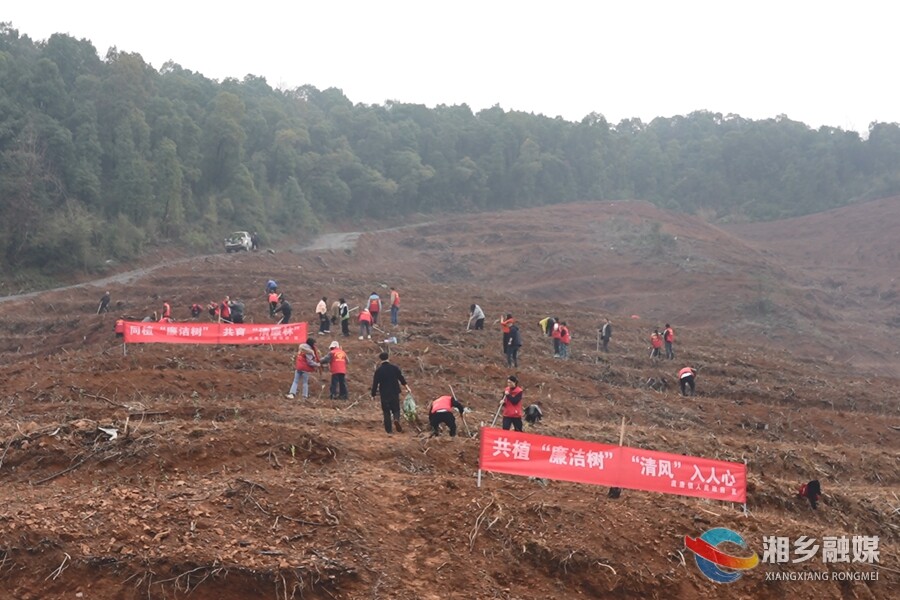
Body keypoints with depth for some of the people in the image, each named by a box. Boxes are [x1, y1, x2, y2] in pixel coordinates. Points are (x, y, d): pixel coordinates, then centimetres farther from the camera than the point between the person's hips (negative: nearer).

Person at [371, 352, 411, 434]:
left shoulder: (378, 370, -7)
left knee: (386, 412, 7)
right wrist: (407, 388, 13)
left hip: (384, 394, -1)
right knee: (396, 409, 12)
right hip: (395, 393, 1)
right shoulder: (395, 368, -2)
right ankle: (396, 419, -20)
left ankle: (389, 429, 5)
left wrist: (373, 395, 3)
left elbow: (375, 383, -5)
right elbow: (401, 379, 3)